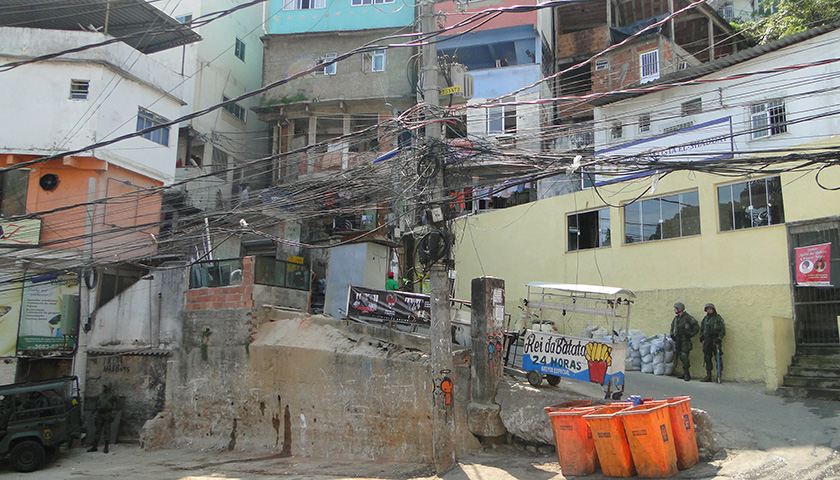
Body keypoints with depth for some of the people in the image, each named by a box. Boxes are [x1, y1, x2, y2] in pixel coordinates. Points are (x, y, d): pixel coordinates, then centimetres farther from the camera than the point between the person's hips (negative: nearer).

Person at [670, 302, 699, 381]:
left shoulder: (688, 318, -9)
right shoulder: (676, 318, 13)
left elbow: (697, 327, -8)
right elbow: (672, 327, 26)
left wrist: (690, 335, -11)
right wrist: (672, 334, 11)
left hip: (685, 341, -7)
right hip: (677, 340, 7)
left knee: (684, 357, -12)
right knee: (680, 357, 8)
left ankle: (687, 374, -8)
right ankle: (686, 373, 16)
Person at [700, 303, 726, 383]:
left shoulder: (718, 318, -1)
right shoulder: (705, 319, 16)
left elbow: (723, 330, -5)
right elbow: (702, 329, 25)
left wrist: (719, 338, -15)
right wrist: (701, 336, 9)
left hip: (715, 341, -6)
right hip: (707, 342, 6)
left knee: (718, 358, -6)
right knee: (707, 358, 7)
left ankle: (719, 376, -2)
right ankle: (708, 376, 13)